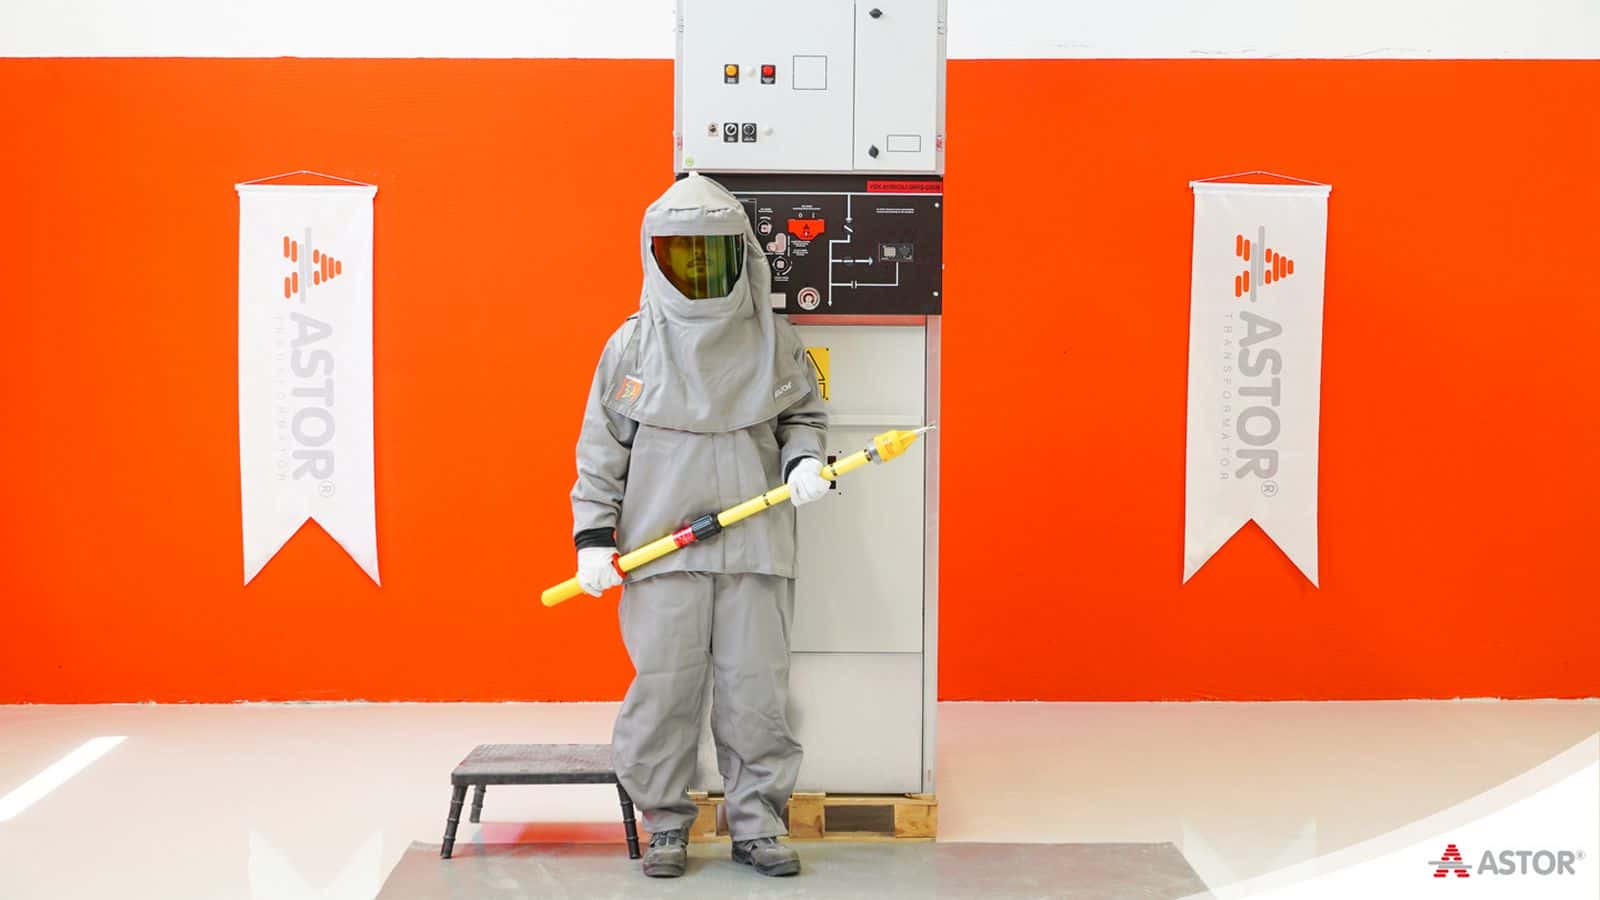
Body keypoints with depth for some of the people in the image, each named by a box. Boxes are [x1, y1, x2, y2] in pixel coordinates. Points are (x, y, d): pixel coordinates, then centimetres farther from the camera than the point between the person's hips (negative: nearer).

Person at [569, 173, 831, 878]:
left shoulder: (773, 339, 7)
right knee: (664, 687, 1)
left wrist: (805, 460, -4)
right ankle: (666, 825, 16)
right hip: (662, 547, -1)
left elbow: (802, 413, 18)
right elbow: (602, 447, 6)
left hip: (756, 546, 1)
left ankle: (756, 824, 16)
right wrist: (594, 537, 0)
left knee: (757, 688, 3)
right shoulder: (633, 344, 4)